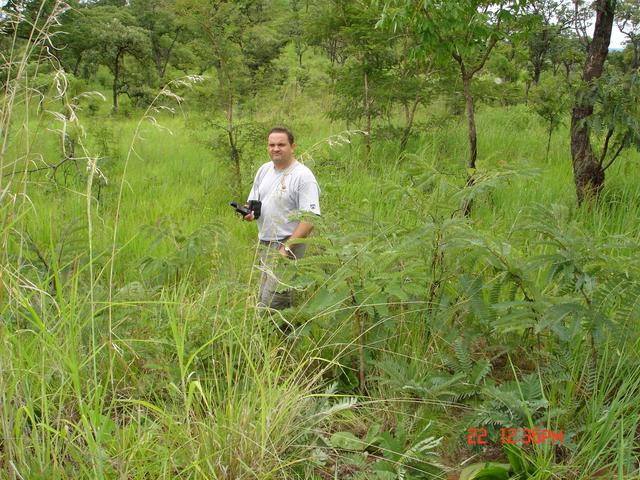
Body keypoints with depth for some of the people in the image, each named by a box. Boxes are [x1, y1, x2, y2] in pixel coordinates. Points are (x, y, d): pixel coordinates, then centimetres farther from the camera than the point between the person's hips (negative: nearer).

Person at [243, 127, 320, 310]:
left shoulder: (303, 176, -14)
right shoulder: (264, 170, 10)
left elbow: (310, 218, -20)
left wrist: (287, 248, -25)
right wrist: (249, 212, -3)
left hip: (288, 245, -8)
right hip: (264, 244, 8)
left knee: (271, 304, -14)